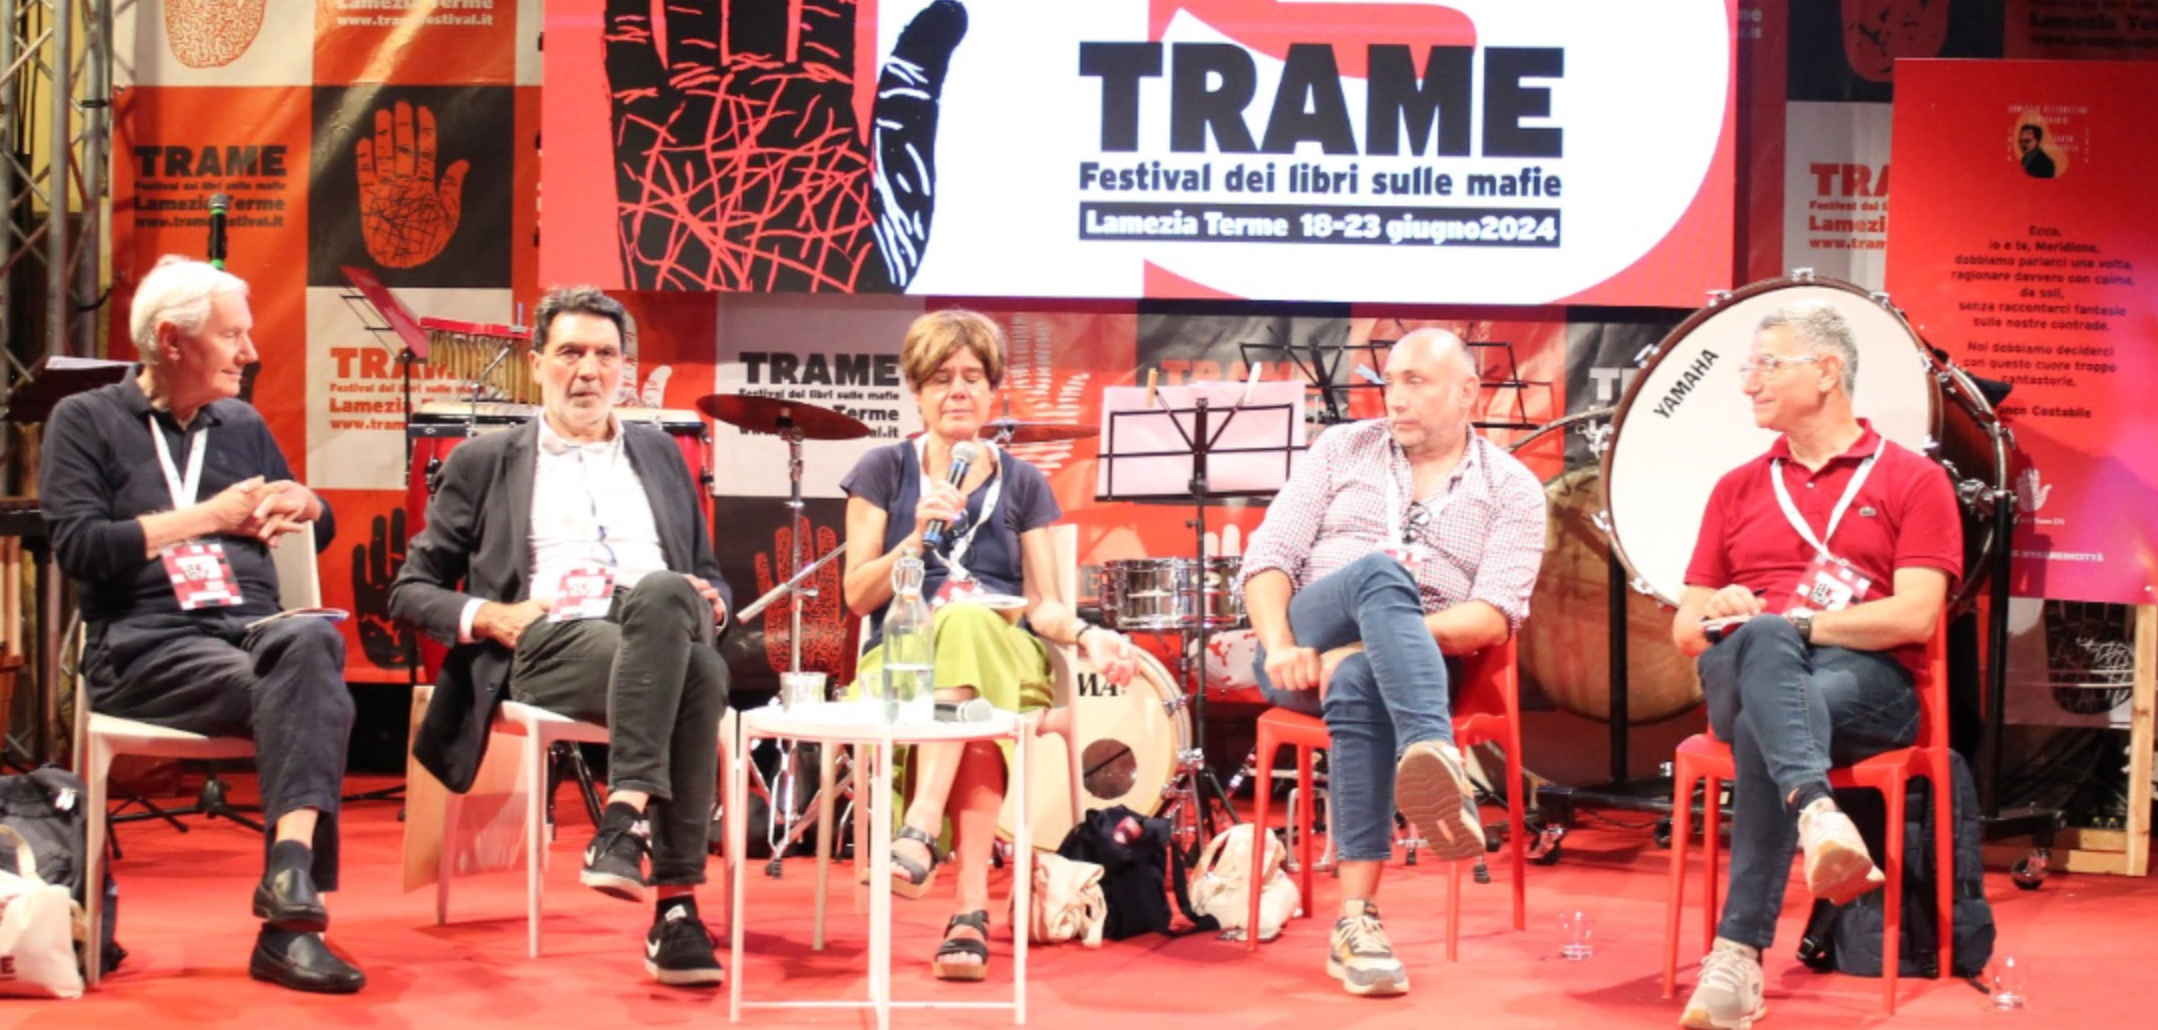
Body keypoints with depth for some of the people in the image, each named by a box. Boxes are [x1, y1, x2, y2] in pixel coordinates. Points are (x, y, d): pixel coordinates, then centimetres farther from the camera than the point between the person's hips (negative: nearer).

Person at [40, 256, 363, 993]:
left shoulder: (244, 426, 24)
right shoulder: (87, 421, 9)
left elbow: (319, 531, 33)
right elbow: (78, 547, -6)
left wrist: (303, 503, 8)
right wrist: (208, 517, -3)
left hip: (253, 626, 4)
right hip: (143, 645, -4)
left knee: (312, 642, -35)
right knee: (308, 694, -34)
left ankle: (291, 876, -46)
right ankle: (292, 907, -37)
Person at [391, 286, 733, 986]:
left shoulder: (659, 455, 28)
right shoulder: (485, 462, 18)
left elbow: (709, 579, 30)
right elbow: (410, 591, 15)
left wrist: (710, 601, 4)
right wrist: (489, 617, -6)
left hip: (662, 634, 3)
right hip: (549, 646, -2)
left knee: (663, 593, -39)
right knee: (698, 674, -37)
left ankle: (626, 823, -41)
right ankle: (676, 903, -40)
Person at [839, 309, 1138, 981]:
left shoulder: (1023, 485, 17)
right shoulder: (884, 472, 13)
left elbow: (1041, 605, 10)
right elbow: (857, 596, 5)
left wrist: (1087, 635, -12)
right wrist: (917, 537, -11)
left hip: (1006, 659, 1)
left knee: (966, 621, -38)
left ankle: (922, 828, -50)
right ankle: (971, 907, -49)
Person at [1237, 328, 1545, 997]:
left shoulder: (1512, 490, 8)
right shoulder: (1342, 449, 14)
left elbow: (1497, 614, -7)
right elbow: (1268, 555, 6)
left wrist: (1385, 637, -21)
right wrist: (1279, 647, -14)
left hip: (1416, 661, 0)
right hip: (1310, 649, 1)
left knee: (1358, 684, -40)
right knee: (1381, 573, -35)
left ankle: (1356, 923, -48)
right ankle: (1439, 767, -60)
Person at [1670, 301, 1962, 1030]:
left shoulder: (1912, 480, 11)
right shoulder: (1737, 489, 24)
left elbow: (1915, 616, -4)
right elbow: (1685, 628, 21)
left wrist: (1795, 623, -11)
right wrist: (1718, 616, -3)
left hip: (1867, 680, -2)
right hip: (1741, 674, 3)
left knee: (1767, 727, -37)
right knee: (1764, 641, -36)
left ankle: (1739, 955, -42)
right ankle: (1819, 818, -60)